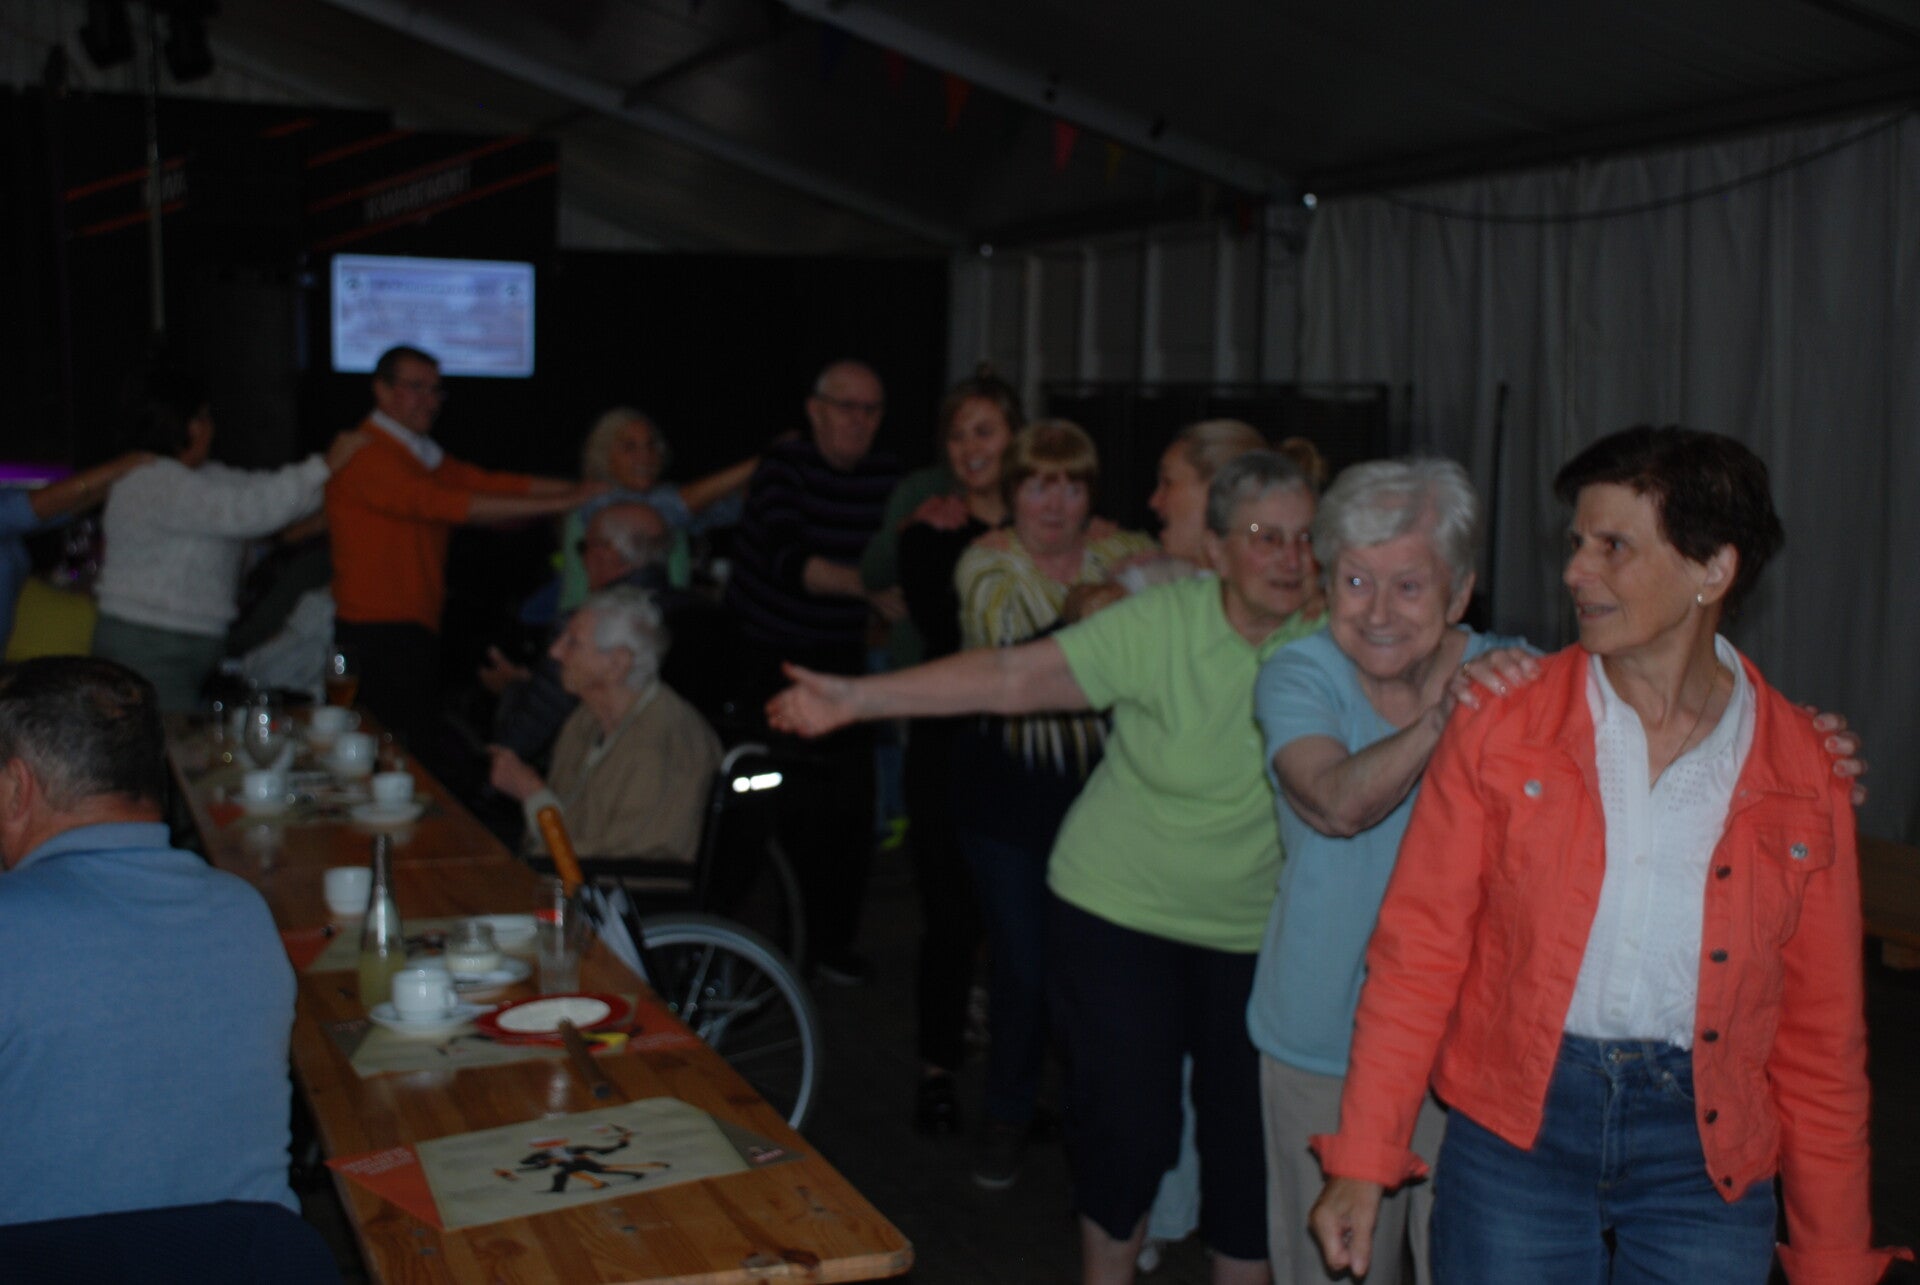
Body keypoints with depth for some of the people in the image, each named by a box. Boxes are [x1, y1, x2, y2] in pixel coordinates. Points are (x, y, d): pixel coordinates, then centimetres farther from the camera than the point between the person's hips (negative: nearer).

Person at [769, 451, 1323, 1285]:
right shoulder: (1161, 622, -16)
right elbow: (1015, 676, -19)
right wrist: (856, 699, -23)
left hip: (1252, 933, 2)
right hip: (1121, 912, -2)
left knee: (1249, 1139, 6)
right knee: (1129, 1129, 3)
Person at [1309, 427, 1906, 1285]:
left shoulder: (1803, 776, 0)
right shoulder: (1503, 726, -3)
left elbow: (1821, 1036, 5)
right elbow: (1419, 950, -4)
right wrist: (1360, 1162, -7)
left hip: (1705, 1141, 1)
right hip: (1514, 1126, -1)